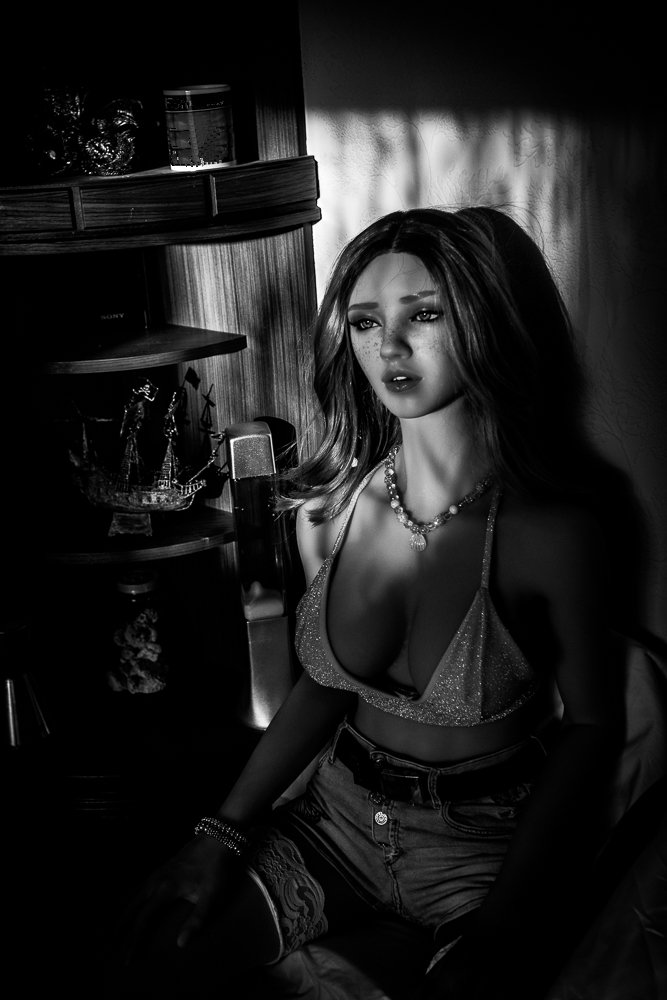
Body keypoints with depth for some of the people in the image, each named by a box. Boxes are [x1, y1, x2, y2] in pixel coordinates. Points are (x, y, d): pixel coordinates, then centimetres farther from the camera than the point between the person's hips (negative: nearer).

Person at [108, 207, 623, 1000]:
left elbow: (591, 725, -8)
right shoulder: (328, 504, -7)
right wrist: (224, 832, -3)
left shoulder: (549, 532, -19)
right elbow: (324, 681, 5)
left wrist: (504, 921, -15)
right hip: (343, 816, 3)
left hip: (489, 846, -3)